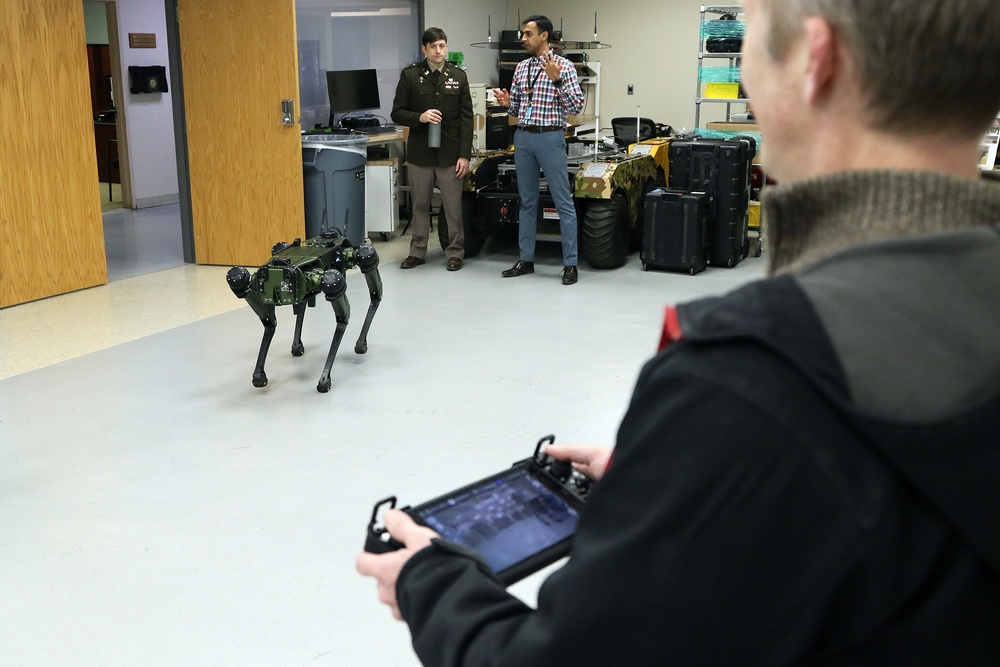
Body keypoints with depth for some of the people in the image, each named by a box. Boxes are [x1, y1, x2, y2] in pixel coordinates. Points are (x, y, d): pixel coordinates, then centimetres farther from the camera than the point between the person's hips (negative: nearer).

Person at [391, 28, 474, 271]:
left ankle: (455, 252, 15)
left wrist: (464, 155, -5)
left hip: (450, 153, 0)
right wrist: (419, 117, -17)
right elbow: (397, 113, 3)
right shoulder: (410, 75, 1)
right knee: (420, 205, 10)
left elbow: (466, 119, 2)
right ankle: (417, 251, 22)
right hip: (419, 153, 0)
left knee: (453, 207, 3)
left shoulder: (458, 77, 4)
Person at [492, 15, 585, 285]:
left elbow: (577, 106, -12)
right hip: (523, 137, 6)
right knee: (527, 201, 11)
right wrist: (507, 103, -5)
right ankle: (526, 259, 19)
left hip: (550, 137, -6)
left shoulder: (564, 66, -6)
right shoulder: (521, 67, 11)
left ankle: (570, 263, 1)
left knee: (563, 202, -3)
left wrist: (557, 80, -22)